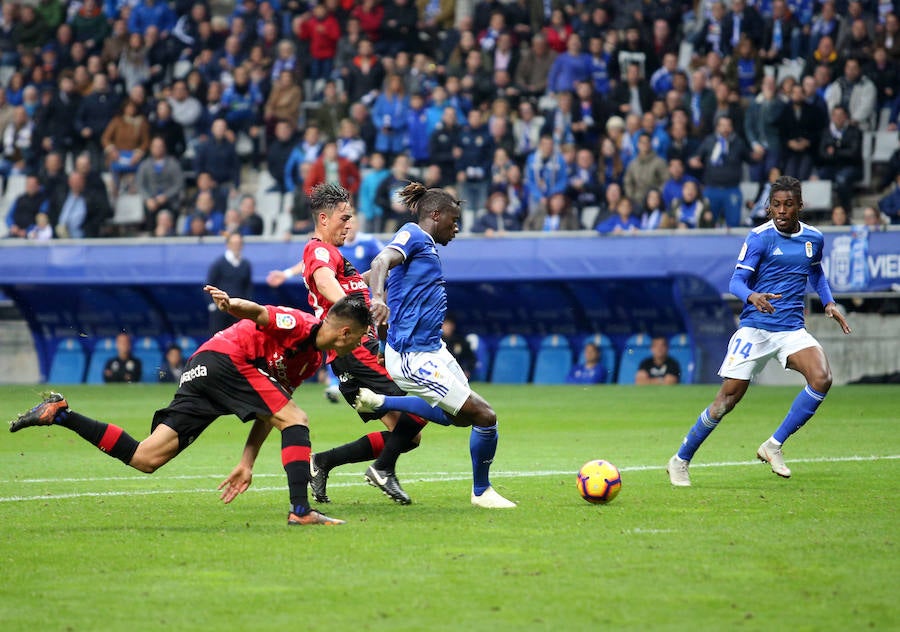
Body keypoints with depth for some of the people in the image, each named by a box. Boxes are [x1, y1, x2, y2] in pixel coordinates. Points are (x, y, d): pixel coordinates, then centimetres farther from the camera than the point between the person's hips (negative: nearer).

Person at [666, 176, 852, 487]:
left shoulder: (814, 239, 7)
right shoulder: (760, 237, -8)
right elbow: (736, 281, -12)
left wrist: (828, 302, 14)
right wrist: (752, 297, -33)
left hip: (792, 330, 4)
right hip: (755, 329, -4)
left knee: (822, 378, -23)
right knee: (727, 399, -5)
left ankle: (774, 446, -10)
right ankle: (680, 461, 13)